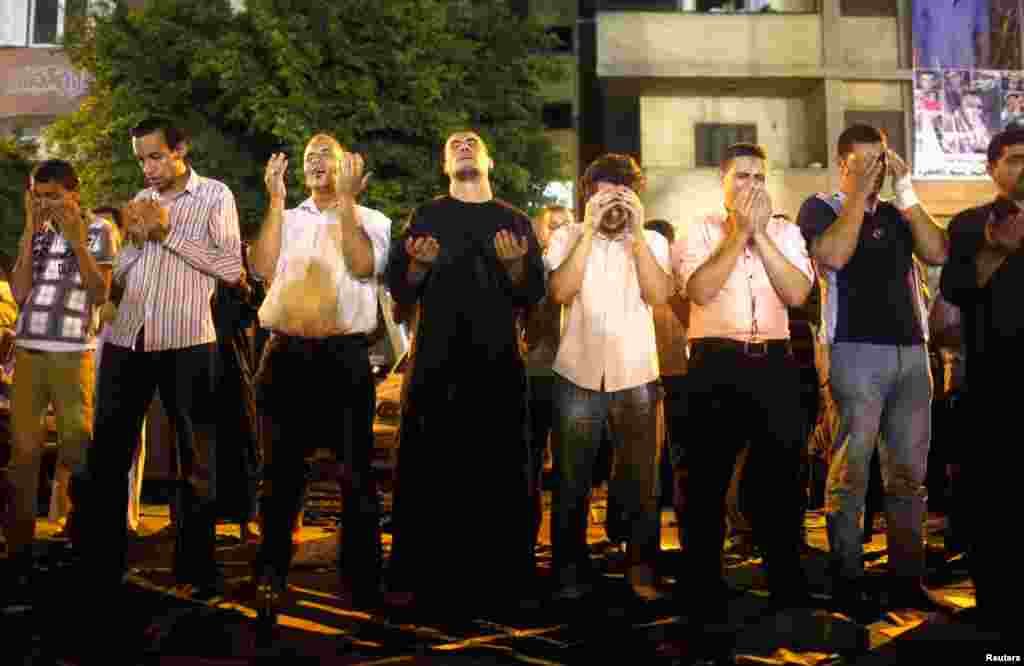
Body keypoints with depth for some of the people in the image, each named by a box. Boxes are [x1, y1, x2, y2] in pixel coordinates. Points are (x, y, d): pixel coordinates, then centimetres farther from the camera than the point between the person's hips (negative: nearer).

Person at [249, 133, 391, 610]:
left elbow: (363, 266, -11)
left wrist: (346, 200, -10)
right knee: (281, 468, 10)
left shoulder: (372, 220, 9)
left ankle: (361, 580, 12)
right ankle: (271, 571, 23)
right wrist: (276, 199, -1)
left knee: (355, 471, 1)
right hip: (286, 353, 3)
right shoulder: (286, 218, 16)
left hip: (344, 355, -2)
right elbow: (262, 267, -1)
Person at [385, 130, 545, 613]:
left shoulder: (515, 222, 12)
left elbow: (533, 296, 6)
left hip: (498, 361, 1)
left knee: (498, 468, 3)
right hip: (436, 363, -1)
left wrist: (514, 265, -13)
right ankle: (430, 578, 7)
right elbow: (400, 290, 4)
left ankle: (497, 578, 13)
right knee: (431, 468, -2)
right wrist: (420, 264, -15)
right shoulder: (426, 217, 9)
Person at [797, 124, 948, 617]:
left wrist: (905, 191, 0)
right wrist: (857, 193, -7)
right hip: (855, 352, -5)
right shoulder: (820, 207, 5)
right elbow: (832, 256, -15)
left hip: (911, 352, 5)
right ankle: (846, 581, 0)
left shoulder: (896, 213, 18)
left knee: (909, 473, 7)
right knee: (850, 472, -6)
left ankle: (907, 578, 14)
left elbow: (937, 253, 3)